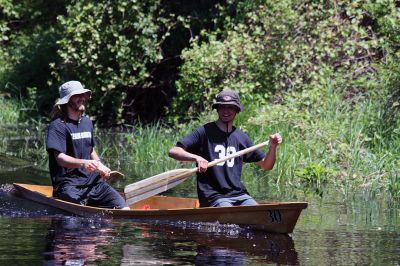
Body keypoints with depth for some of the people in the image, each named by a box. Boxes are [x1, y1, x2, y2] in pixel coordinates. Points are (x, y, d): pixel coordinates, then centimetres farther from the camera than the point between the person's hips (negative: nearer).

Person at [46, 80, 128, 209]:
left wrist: (100, 167, 11)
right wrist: (82, 163, -33)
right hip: (68, 183, -7)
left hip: (93, 181, 7)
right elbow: (60, 158, -16)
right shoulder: (58, 126, -6)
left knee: (124, 209, -8)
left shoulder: (87, 122, 19)